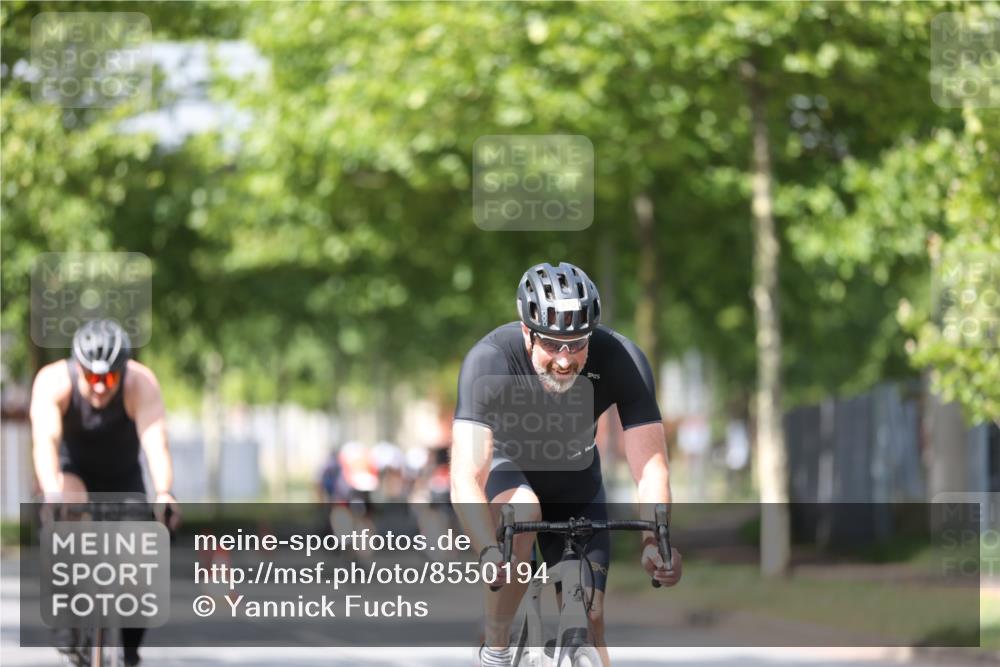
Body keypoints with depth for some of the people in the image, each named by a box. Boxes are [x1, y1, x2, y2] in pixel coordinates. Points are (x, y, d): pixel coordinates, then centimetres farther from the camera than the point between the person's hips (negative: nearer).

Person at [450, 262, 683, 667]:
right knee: (523, 515, -35)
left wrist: (655, 541, -54)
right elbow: (466, 477, -45)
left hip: (576, 484, 2)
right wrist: (490, 554, -61)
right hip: (508, 467, -2)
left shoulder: (622, 361, -32)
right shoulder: (490, 360, -37)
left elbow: (650, 466, -36)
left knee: (590, 619, -8)